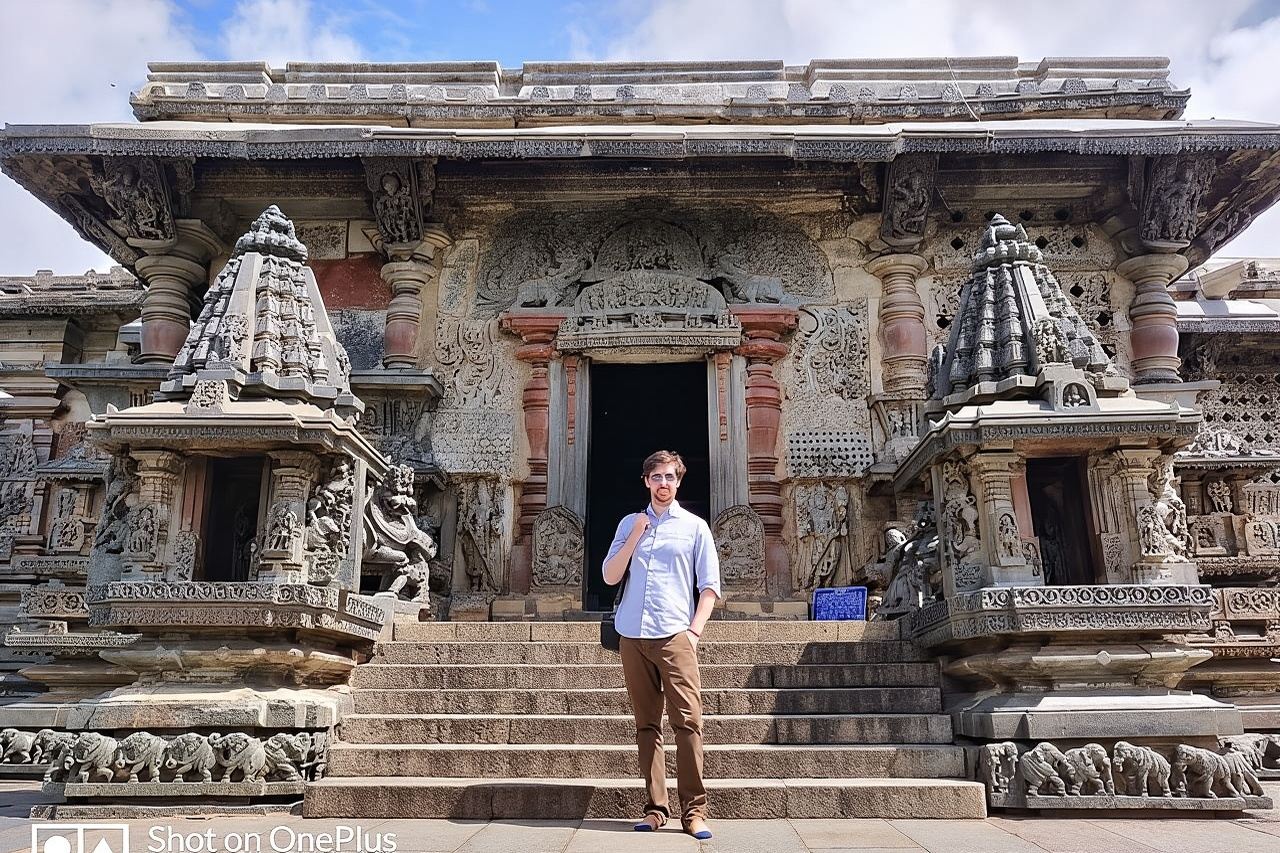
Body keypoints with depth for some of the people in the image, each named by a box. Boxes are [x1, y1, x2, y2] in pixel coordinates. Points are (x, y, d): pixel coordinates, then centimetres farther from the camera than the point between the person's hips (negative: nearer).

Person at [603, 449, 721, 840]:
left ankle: (694, 811, -4)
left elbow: (710, 585, 6)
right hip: (633, 637, 3)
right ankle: (655, 808, 11)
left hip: (674, 636, -3)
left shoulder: (695, 527, 8)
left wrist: (695, 629, -6)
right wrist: (635, 536, -2)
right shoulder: (629, 524, 15)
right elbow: (610, 576, 8)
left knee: (687, 721, -10)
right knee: (646, 725, 5)